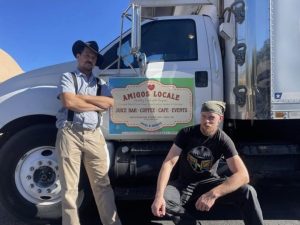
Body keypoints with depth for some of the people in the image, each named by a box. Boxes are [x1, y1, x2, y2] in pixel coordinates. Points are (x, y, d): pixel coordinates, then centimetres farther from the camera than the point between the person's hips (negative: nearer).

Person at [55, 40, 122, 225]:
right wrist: (99, 105, -1)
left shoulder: (100, 83, 20)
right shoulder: (68, 78, 8)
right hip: (70, 133, -3)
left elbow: (110, 102, 1)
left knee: (102, 183, 3)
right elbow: (69, 102, -11)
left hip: (94, 135, 3)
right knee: (70, 186, 1)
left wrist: (82, 97, -3)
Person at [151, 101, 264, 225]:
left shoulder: (224, 140, -15)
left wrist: (213, 194, -41)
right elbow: (169, 163, -20)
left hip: (209, 182, 0)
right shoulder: (186, 133, -13)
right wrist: (159, 195, -36)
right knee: (161, 202, -31)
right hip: (185, 183, 1)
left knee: (248, 192, -26)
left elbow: (243, 175, -25)